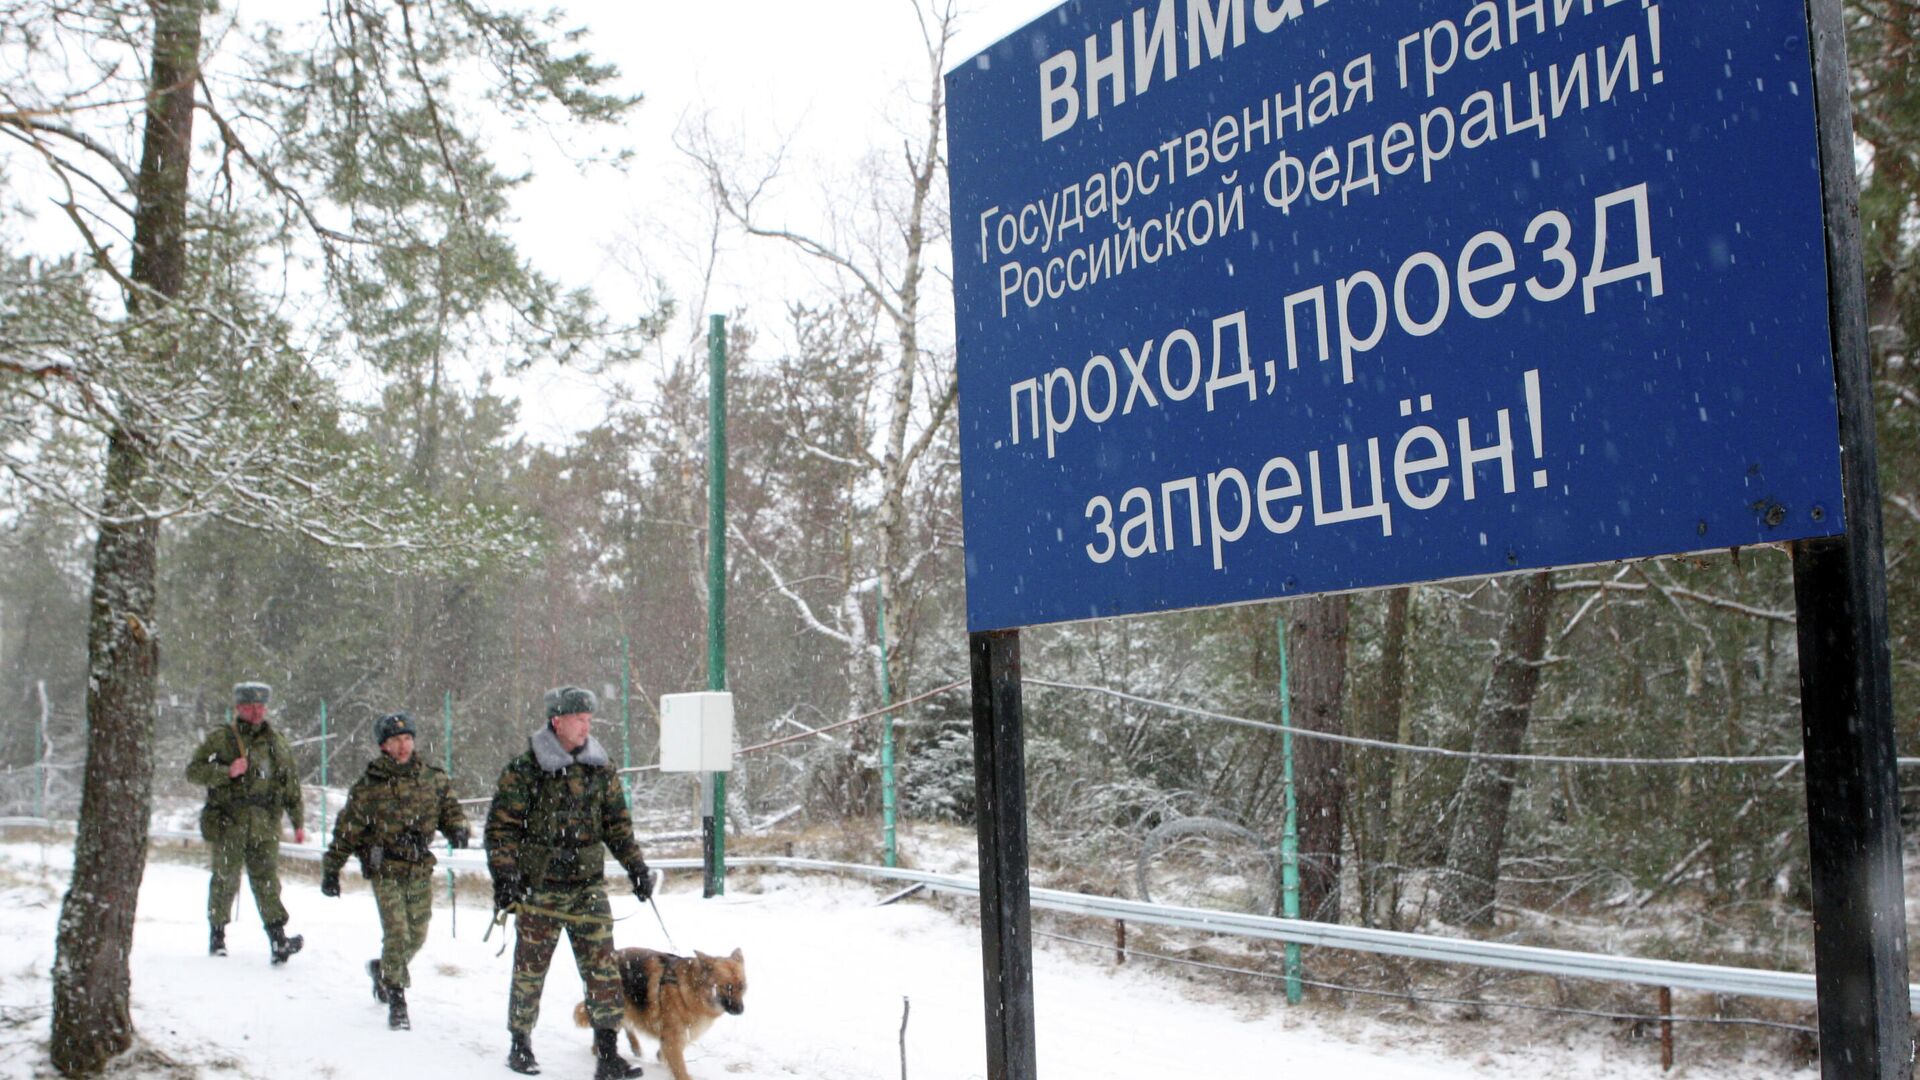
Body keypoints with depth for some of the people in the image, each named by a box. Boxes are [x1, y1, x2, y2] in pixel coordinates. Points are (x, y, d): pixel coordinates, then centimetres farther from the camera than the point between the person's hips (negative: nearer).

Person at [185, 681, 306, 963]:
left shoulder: (277, 743, 14)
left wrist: (298, 822, 14)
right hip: (228, 823, -2)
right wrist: (227, 772, -16)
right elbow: (193, 770, -2)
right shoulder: (220, 739, 3)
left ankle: (278, 939, -11)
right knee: (225, 880, 6)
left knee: (267, 882, -4)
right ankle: (217, 934, 22)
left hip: (265, 826, 2)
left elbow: (291, 786, 18)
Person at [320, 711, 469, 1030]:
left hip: (421, 870, 4)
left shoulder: (432, 779, 4)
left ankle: (384, 969, 40)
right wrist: (330, 869, 1)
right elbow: (346, 832, 0)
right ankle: (396, 1002, 1)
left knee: (417, 935, 11)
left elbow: (449, 808, 14)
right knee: (396, 933, -11)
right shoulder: (369, 786, -5)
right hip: (386, 871, -4)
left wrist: (457, 829, -8)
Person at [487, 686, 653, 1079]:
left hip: (588, 886, 3)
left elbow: (616, 822, 15)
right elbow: (501, 826, -5)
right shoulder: (524, 771, -6)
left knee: (602, 967, -4)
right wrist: (504, 876, -13)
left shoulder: (600, 770, 8)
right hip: (539, 888, -3)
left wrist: (635, 866, 8)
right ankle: (520, 1043, 26)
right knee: (530, 968, 8)